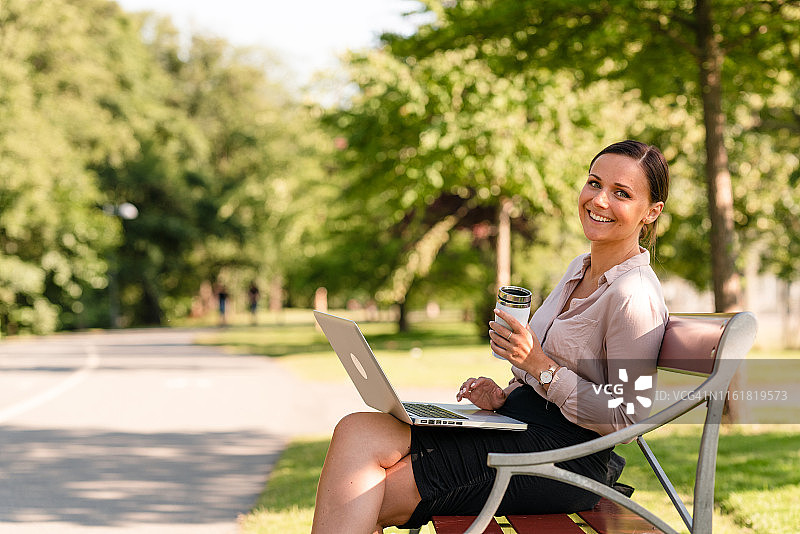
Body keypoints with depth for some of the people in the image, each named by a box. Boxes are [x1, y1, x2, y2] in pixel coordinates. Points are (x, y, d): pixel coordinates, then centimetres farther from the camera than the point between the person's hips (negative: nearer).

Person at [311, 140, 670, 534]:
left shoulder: (633, 297, -15)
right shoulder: (580, 269, 15)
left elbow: (627, 417, -17)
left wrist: (538, 364, -19)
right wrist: (505, 396, 5)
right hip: (519, 426, 9)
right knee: (356, 431, -9)